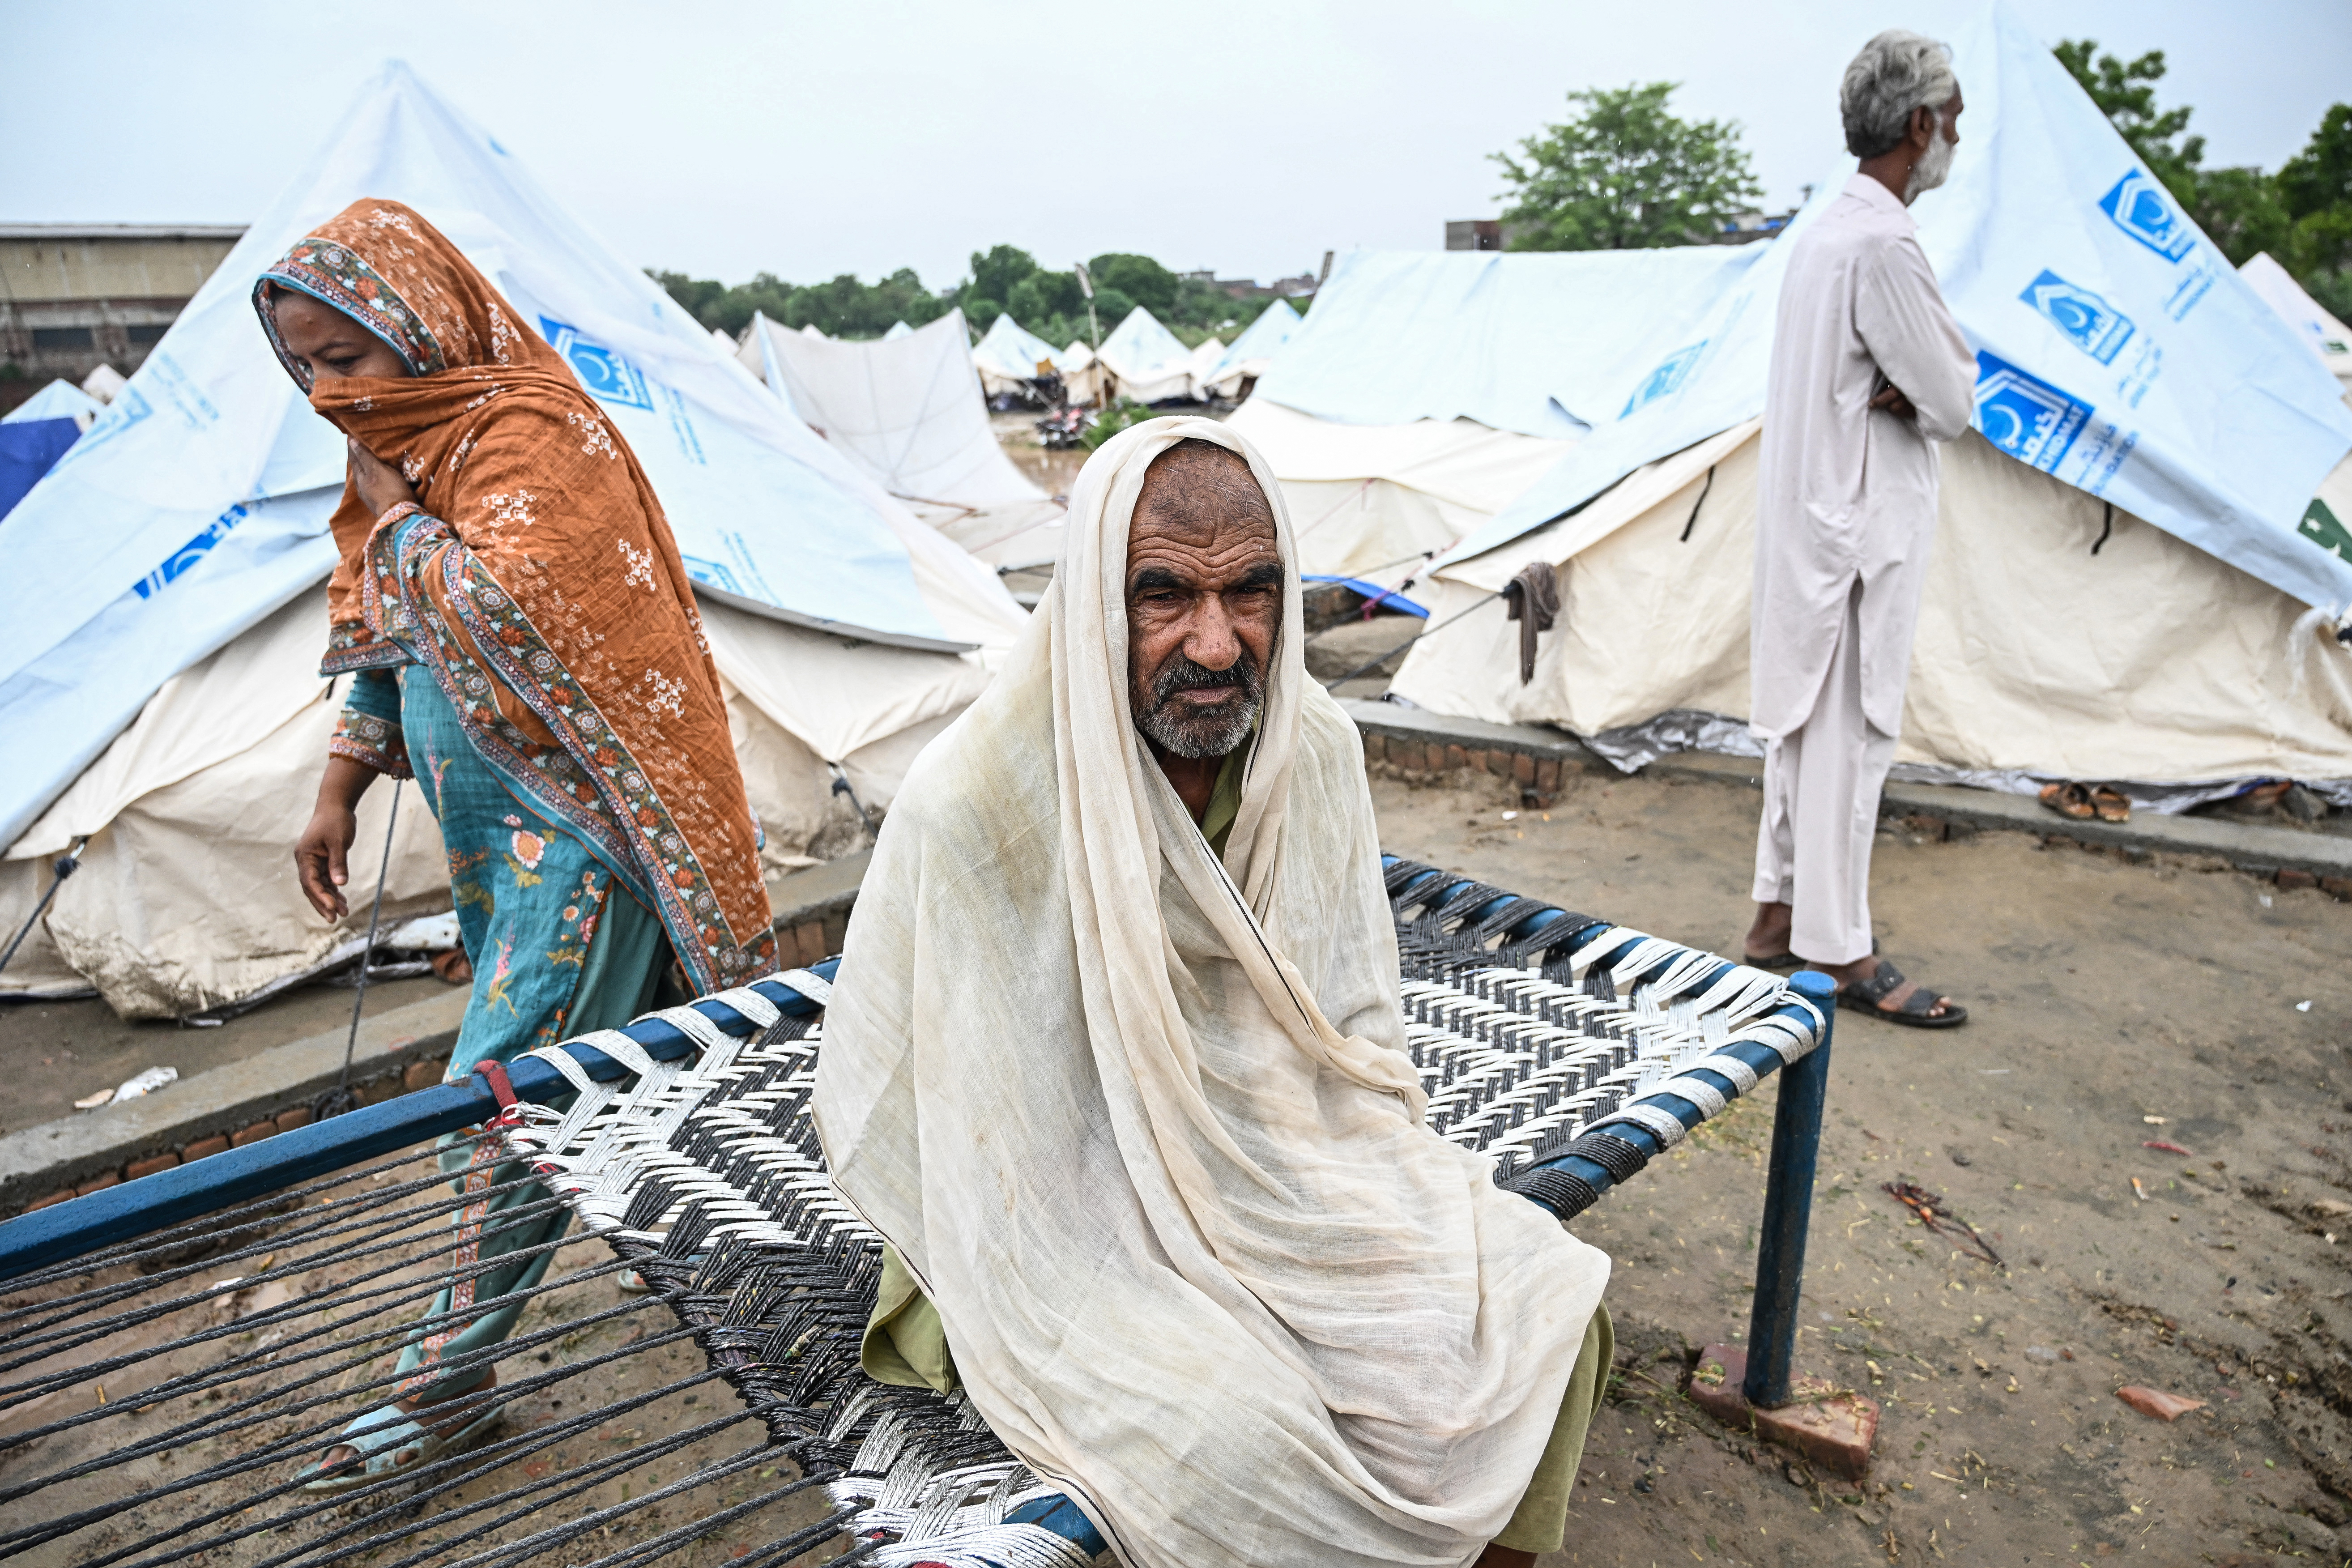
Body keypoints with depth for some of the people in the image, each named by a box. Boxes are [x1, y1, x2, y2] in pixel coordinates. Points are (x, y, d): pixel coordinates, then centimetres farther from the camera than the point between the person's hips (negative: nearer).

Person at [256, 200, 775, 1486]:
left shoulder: (528, 433, -16)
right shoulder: (400, 446, 12)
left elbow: (509, 611, -32)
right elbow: (376, 642, 20)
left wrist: (396, 521, -16)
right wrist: (338, 792, 15)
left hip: (572, 826, -9)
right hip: (490, 825, 9)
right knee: (596, 1068, 19)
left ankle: (451, 1377, 9)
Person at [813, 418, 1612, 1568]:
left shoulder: (1317, 750, -6)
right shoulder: (972, 803, -23)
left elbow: (1356, 1022, 6)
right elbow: (886, 1112, -14)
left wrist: (1376, 1204, -7)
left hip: (1287, 1164, 5)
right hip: (1072, 1223, -4)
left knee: (1546, 1299, -8)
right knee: (1233, 1436, -29)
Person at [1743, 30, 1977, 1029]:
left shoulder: (1826, 232, 13)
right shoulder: (1884, 247, -19)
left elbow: (1917, 377, 15)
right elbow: (1954, 403, -16)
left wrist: (1909, 387, -5)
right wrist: (1927, 389, 3)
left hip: (1811, 516, 10)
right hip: (1863, 529, -10)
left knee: (1803, 721, 14)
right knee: (1848, 734, -3)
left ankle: (1779, 915, 25)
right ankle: (1842, 953, 7)